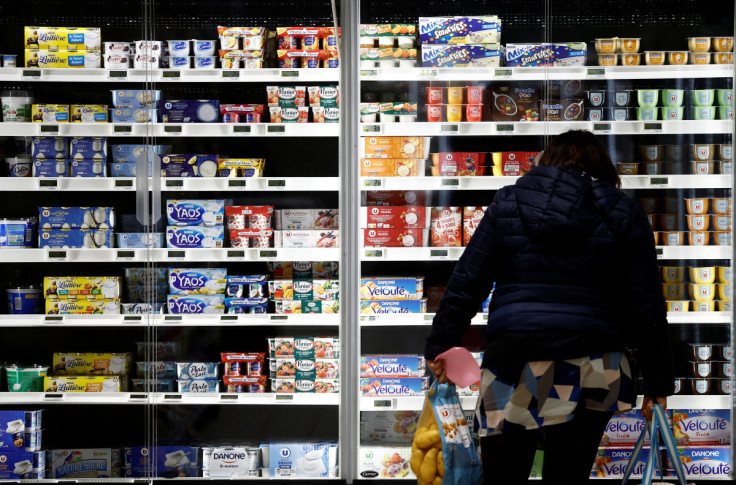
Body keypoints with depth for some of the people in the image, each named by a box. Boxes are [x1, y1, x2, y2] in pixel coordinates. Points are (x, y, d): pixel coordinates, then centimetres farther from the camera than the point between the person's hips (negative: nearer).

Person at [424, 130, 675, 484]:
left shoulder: (506, 205, 10)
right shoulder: (624, 217, 8)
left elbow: (464, 285, 7)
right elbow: (647, 310, 5)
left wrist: (440, 346, 13)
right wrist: (658, 384, 10)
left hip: (511, 362, 0)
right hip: (588, 370, 0)